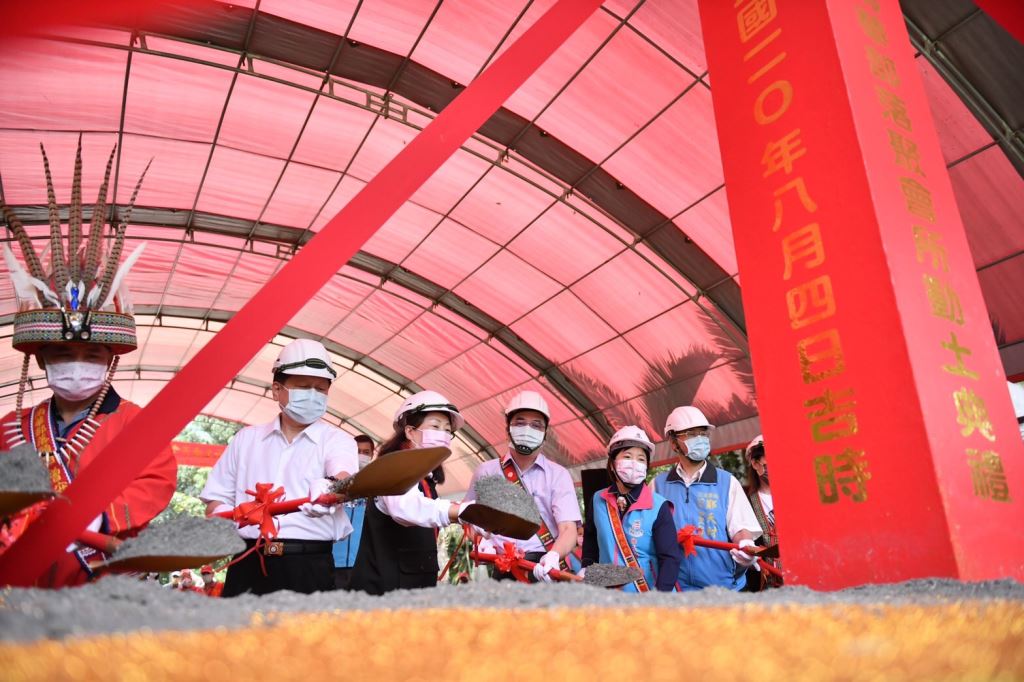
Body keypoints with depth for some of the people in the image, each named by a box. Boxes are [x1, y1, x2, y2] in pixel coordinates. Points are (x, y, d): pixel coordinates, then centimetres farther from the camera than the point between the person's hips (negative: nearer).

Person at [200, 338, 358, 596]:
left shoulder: (336, 440, 2)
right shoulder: (247, 438, 13)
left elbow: (344, 476, -21)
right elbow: (216, 498, 16)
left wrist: (330, 489, -45)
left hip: (309, 567, -3)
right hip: (248, 564, 3)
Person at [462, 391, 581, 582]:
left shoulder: (558, 475, 4)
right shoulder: (486, 472, 8)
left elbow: (568, 529, -6)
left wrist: (553, 556, -26)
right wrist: (482, 542, -4)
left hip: (545, 570, -1)